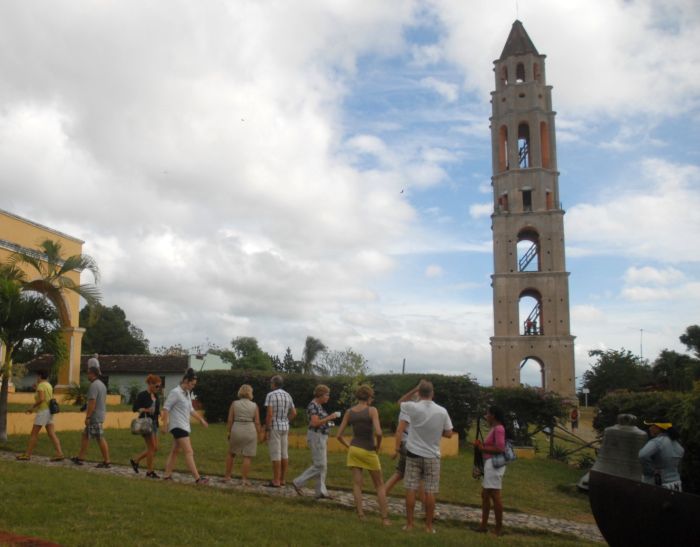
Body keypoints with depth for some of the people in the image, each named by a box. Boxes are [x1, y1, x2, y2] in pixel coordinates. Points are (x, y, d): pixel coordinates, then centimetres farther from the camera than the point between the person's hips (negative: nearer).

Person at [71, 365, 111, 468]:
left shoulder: (94, 385, -17)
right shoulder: (102, 384, 15)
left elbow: (92, 402, -23)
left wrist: (87, 417, -20)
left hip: (94, 417, -10)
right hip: (100, 415, 10)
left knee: (100, 439, -6)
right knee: (85, 436, 17)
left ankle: (107, 462, -2)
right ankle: (80, 458, 23)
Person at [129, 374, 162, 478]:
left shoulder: (156, 396, 11)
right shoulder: (142, 395, -11)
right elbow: (134, 408, -12)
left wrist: (158, 413, 0)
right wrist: (145, 410, -26)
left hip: (154, 422, 8)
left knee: (154, 448, 8)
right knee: (152, 447, -6)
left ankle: (135, 460, 24)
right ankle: (149, 471, 5)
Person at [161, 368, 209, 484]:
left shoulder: (187, 393, 15)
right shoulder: (175, 392, -12)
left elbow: (191, 409, 24)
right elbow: (166, 407, -15)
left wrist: (201, 419, 23)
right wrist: (165, 421, -23)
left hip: (184, 426, 10)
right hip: (178, 426, -10)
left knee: (176, 451, 13)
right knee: (189, 452, -13)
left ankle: (167, 475, 19)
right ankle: (197, 478, -16)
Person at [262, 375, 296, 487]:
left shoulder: (270, 395, -13)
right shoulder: (288, 395, 9)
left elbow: (269, 414, -20)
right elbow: (293, 413, 10)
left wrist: (266, 430, -17)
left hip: (274, 427, -7)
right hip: (285, 427, 7)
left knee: (275, 454, -5)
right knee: (284, 453, 9)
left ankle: (276, 481, -4)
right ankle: (282, 479, 14)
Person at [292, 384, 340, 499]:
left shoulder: (318, 405, 14)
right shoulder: (313, 406, -17)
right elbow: (314, 423, -25)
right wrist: (329, 417, -21)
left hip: (320, 437, 10)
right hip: (316, 438, -10)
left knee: (322, 465, 8)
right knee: (319, 465, -7)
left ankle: (321, 492, 9)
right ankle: (298, 482, 1)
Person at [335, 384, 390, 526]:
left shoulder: (349, 412, 1)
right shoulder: (372, 410, -12)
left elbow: (338, 435, 1)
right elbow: (378, 433, -24)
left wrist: (349, 447, 12)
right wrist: (378, 447, -6)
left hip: (354, 449, 3)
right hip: (369, 451, -3)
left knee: (357, 484, 6)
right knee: (379, 485, 9)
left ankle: (361, 516, 0)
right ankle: (385, 518, 7)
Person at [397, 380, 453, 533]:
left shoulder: (414, 407, -11)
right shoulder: (442, 411, -7)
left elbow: (401, 402, 11)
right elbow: (448, 434, 1)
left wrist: (415, 389, 5)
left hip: (413, 454, 0)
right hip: (432, 456, 1)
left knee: (411, 489, 6)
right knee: (429, 492, 5)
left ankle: (409, 524, 10)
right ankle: (429, 526, 10)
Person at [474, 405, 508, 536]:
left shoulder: (498, 428, -14)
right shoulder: (494, 428, 16)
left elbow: (500, 449, -21)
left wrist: (482, 448, -15)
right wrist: (481, 446, 6)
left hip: (494, 464, -11)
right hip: (489, 464, 11)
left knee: (495, 495, -5)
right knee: (485, 494, 14)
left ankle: (499, 528, 2)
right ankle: (484, 525, 20)